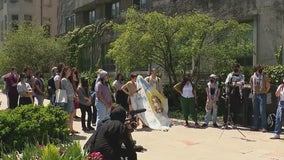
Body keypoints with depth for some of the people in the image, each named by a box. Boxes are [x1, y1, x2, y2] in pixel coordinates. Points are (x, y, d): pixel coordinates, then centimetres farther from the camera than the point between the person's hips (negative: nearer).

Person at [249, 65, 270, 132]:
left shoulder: (264, 77, -5)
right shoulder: (252, 77, 7)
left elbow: (268, 86, 4)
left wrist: (265, 92, 4)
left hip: (262, 95, -4)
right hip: (255, 95, 4)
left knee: (262, 111, -7)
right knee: (255, 111, 8)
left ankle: (264, 127, -4)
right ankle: (255, 126, 16)